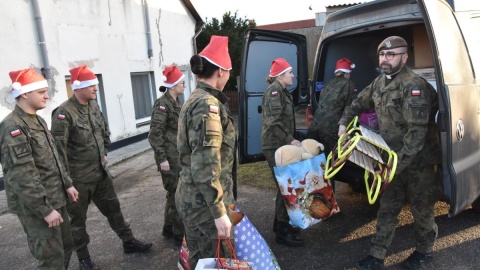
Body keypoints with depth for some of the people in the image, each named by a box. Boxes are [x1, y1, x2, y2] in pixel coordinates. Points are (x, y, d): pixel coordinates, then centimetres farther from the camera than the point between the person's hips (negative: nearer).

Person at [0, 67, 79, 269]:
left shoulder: (38, 121, 10)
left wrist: (67, 184, 15)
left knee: (66, 245, 19)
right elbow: (22, 176, -24)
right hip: (35, 206, -9)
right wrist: (45, 209, -22)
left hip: (56, 199, 9)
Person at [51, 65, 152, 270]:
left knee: (113, 208, 18)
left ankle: (129, 242, 34)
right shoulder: (64, 113, -19)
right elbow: (58, 147, -22)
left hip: (101, 172, 7)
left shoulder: (94, 106, 5)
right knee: (78, 219, 11)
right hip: (78, 179, -7)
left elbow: (105, 131, 20)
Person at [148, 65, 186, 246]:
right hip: (170, 158, -9)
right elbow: (155, 134, -20)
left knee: (174, 194, 18)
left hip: (179, 156, 9)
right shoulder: (162, 104, -16)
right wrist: (162, 158, -21)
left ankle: (169, 229, 32)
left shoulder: (175, 103, 11)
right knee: (178, 195, 0)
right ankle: (180, 235, 14)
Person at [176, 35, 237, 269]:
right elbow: (205, 166, -26)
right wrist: (219, 212, -22)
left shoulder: (194, 99, 11)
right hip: (204, 201, -10)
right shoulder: (208, 104, -19)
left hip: (191, 196, 10)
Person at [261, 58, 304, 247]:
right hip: (275, 146, -10)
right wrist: (290, 140, -22)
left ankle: (281, 223, 30)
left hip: (281, 145, 10)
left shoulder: (282, 91, 17)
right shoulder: (274, 91, -14)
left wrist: (290, 140, 13)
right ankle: (282, 232, 5)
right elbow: (273, 122, -24)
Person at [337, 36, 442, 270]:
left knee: (421, 209, 12)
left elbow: (417, 132, -29)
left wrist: (396, 164, -30)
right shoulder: (379, 82, 3)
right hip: (394, 158, 7)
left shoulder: (414, 85, -23)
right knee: (387, 209, 10)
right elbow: (359, 103, 21)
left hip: (418, 161, -7)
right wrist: (344, 123, 9)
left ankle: (424, 251, 36)